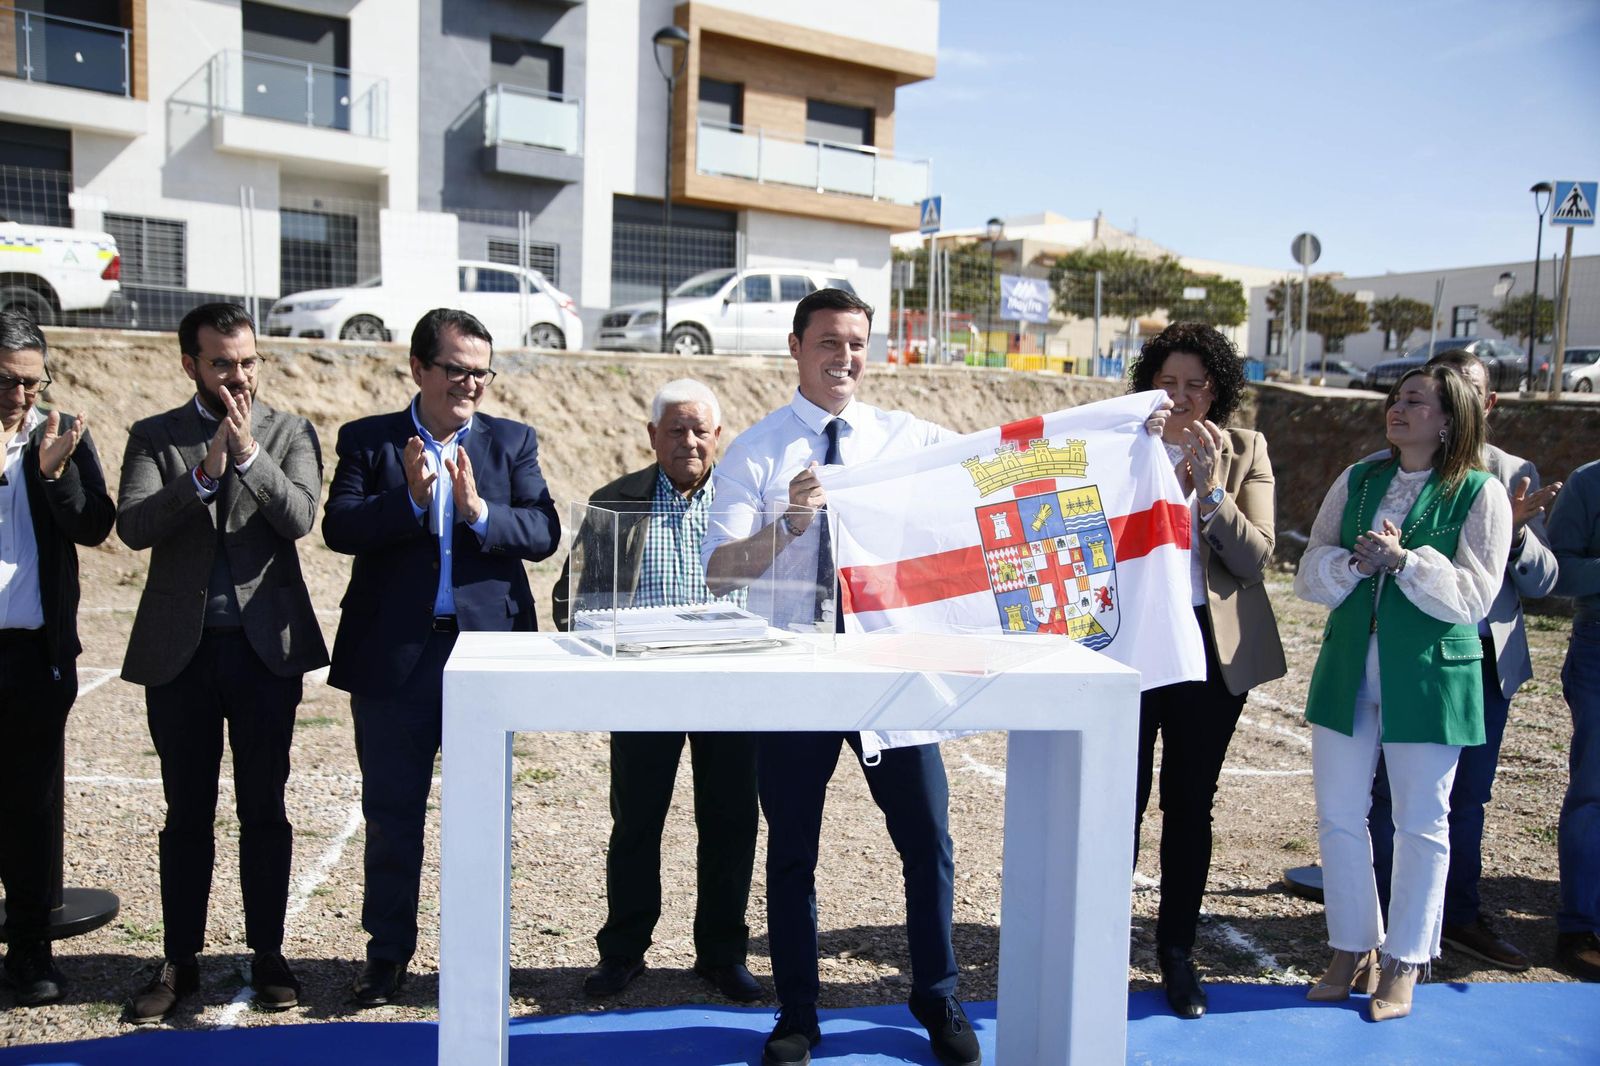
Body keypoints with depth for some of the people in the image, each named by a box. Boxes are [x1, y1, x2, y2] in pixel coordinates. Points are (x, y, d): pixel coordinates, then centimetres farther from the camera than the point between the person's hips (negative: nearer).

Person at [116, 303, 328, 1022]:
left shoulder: (291, 434, 4)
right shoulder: (154, 437, 4)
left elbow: (299, 517, -11)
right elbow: (132, 526, -10)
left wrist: (248, 453, -21)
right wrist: (203, 476, -22)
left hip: (266, 645, 0)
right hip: (181, 647, 1)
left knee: (264, 808, 8)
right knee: (186, 814, 10)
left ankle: (267, 954, 21)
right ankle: (180, 961, 24)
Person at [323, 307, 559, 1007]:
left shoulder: (513, 442, 6)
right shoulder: (366, 440, 4)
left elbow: (543, 533, -5)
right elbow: (339, 528, -9)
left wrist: (478, 510, -21)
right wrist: (409, 499, -22)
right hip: (393, 654, 0)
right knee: (391, 813, 10)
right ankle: (388, 952, 27)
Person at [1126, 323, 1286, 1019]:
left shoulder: (1246, 452, 3)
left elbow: (1256, 559, -6)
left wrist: (1210, 490, -18)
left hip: (1210, 649, 1)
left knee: (1191, 804, 12)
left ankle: (1177, 949, 27)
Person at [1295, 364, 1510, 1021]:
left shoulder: (1480, 494, -3)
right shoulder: (1357, 482, 8)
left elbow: (1474, 596, -9)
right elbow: (1310, 573, 4)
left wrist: (1404, 561, -20)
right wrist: (1355, 562, -15)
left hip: (1429, 675, -3)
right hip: (1348, 670, 4)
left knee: (1421, 822, 7)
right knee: (1338, 815, 7)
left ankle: (1402, 964, 23)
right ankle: (1352, 951, 24)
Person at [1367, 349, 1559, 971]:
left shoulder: (1513, 476, 6)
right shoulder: (1380, 473, -5)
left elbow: (1542, 582, 2)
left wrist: (1517, 530, -16)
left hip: (1486, 663, 4)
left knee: (1467, 798, 16)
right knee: (1394, 800, 5)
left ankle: (1459, 917, 32)